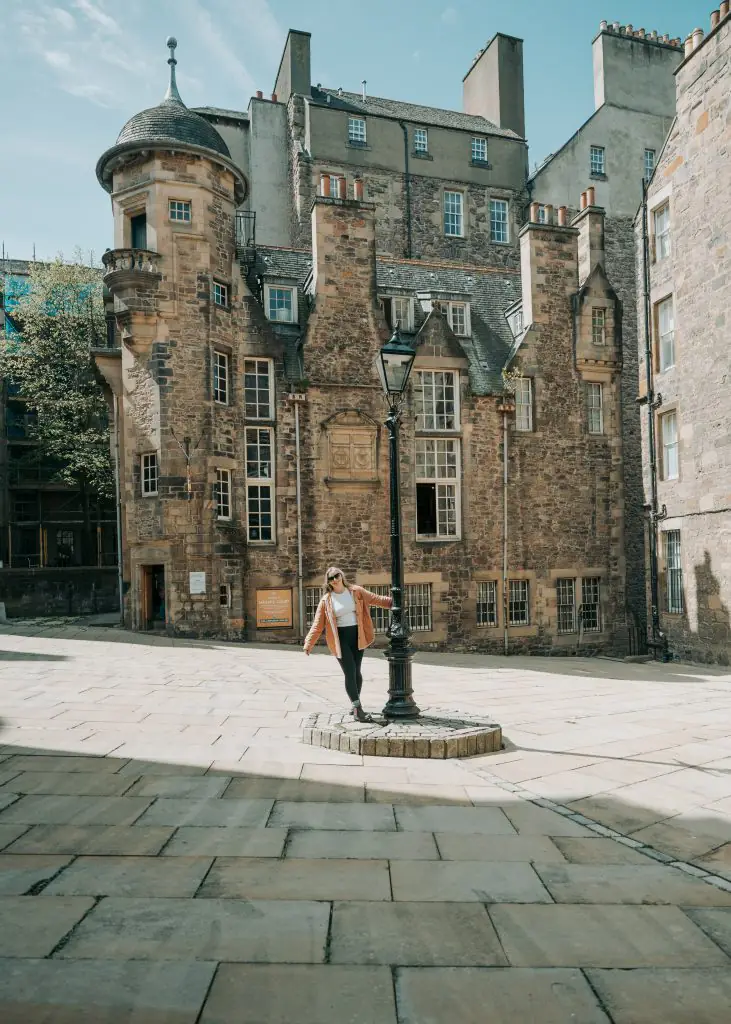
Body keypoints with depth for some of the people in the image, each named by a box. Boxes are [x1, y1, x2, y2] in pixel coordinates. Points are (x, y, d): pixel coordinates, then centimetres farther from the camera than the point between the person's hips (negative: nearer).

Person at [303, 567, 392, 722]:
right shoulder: (326, 600, -4)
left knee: (356, 672, 10)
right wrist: (309, 643, -10)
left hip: (357, 636, 3)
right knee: (350, 673, -10)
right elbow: (318, 623, -3)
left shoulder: (356, 592, 1)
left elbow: (375, 599, 10)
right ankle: (357, 710, -9)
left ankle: (355, 705, 28)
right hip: (340, 639, -3)